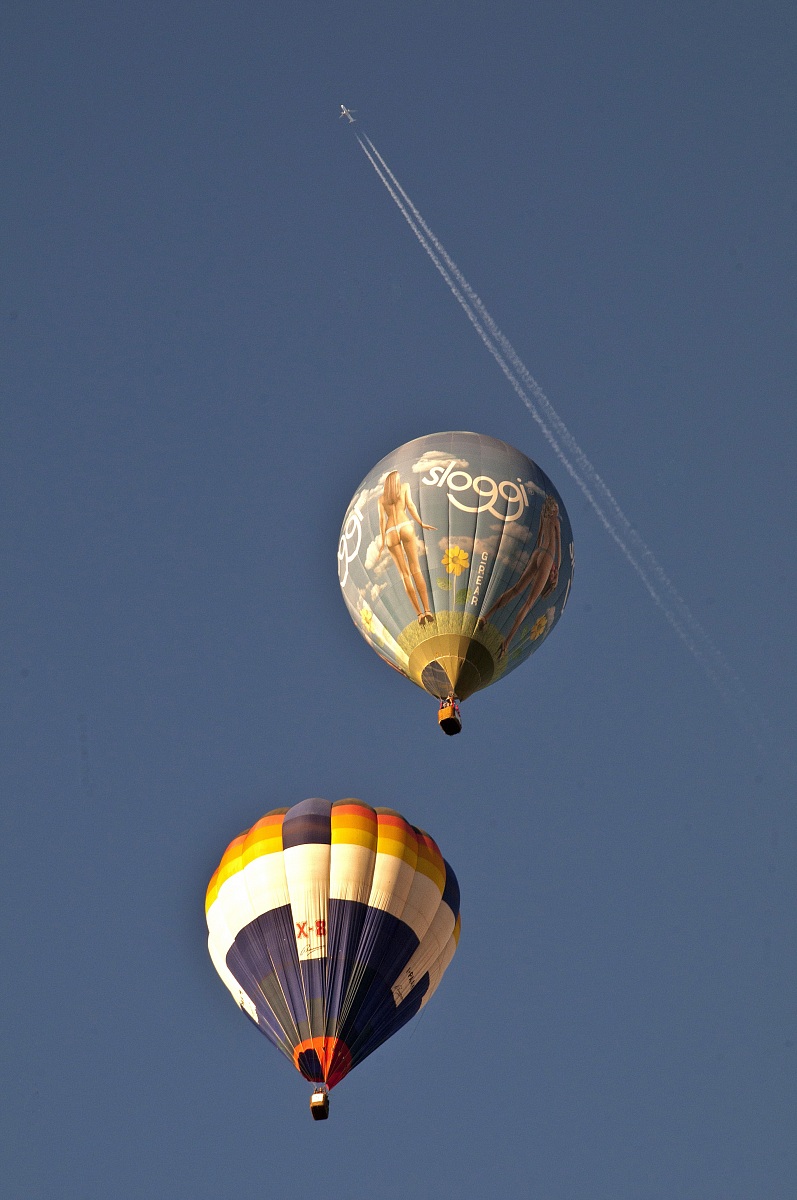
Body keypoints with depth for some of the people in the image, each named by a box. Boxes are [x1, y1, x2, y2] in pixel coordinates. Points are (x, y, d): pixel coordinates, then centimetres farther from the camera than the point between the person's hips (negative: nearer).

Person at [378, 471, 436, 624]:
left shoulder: (381, 498, 22)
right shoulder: (404, 487, 18)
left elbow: (382, 518, 13)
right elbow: (410, 505, 4)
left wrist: (383, 541, 7)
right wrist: (421, 524, 4)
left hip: (390, 533, 2)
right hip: (405, 527, -2)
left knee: (405, 574, 1)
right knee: (415, 570, -6)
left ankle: (419, 613, -8)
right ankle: (427, 610, -18)